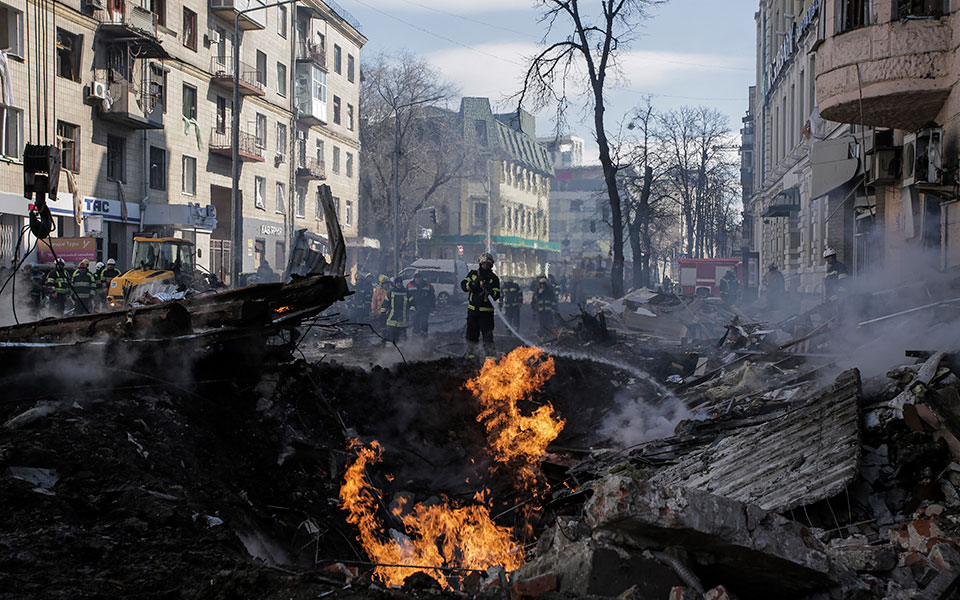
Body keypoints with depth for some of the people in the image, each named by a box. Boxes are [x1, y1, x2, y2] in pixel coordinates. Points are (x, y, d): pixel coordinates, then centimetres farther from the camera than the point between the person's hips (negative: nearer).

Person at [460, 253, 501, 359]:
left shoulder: (494, 278, 4)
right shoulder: (473, 274, 11)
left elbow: (497, 295, -4)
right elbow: (463, 285, 0)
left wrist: (490, 291, -25)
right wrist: (473, 284, -17)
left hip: (486, 311, -2)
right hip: (472, 310, 3)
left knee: (488, 334, -8)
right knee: (472, 333, 8)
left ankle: (490, 354, -4)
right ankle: (471, 352, 20)